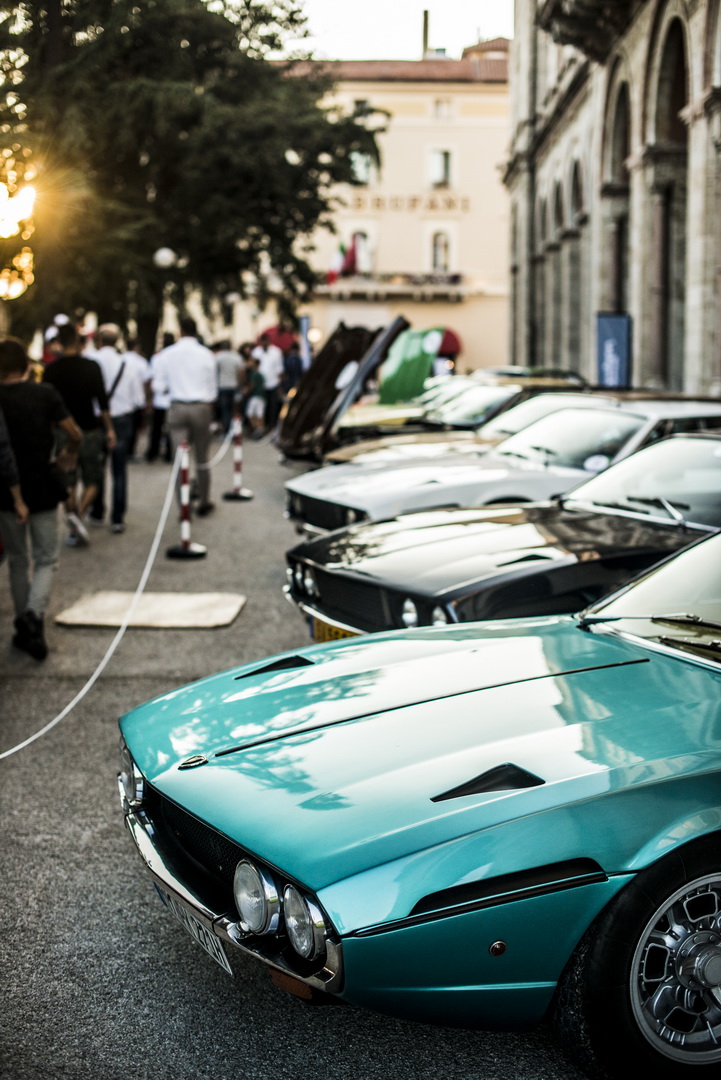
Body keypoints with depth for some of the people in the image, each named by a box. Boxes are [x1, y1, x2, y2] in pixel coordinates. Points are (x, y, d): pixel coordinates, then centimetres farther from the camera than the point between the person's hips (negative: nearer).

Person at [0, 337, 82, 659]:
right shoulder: (45, 394, -6)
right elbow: (75, 435, -7)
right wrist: (68, 456, 13)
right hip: (42, 489, -1)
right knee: (45, 560, 8)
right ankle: (34, 615, -16)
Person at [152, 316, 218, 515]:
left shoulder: (167, 354, -3)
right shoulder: (206, 354, -4)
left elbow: (158, 386, -1)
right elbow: (212, 388, 1)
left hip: (177, 408, 0)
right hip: (202, 407, 0)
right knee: (202, 459, 13)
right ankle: (204, 502, 21)